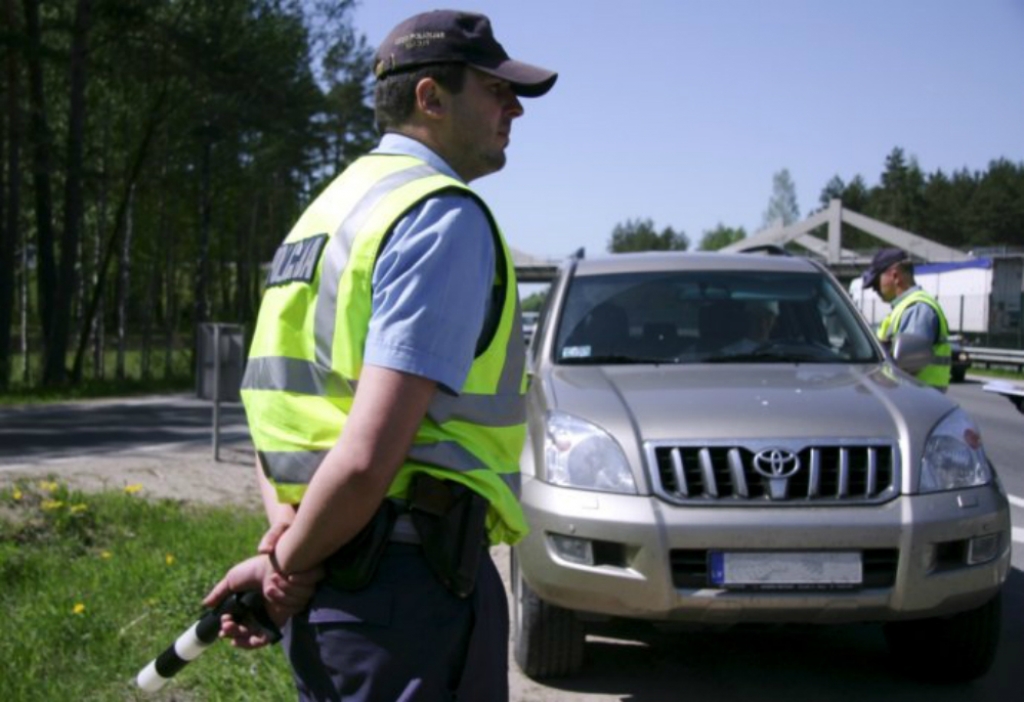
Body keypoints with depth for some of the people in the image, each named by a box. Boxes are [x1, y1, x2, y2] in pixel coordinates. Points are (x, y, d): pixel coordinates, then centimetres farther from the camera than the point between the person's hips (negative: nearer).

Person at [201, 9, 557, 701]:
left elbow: (281, 409, 17)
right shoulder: (446, 216, -14)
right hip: (410, 585, -9)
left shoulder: (336, 207, 16)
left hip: (331, 587, 9)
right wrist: (289, 565, -9)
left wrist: (282, 535, 3)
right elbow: (369, 456, -23)